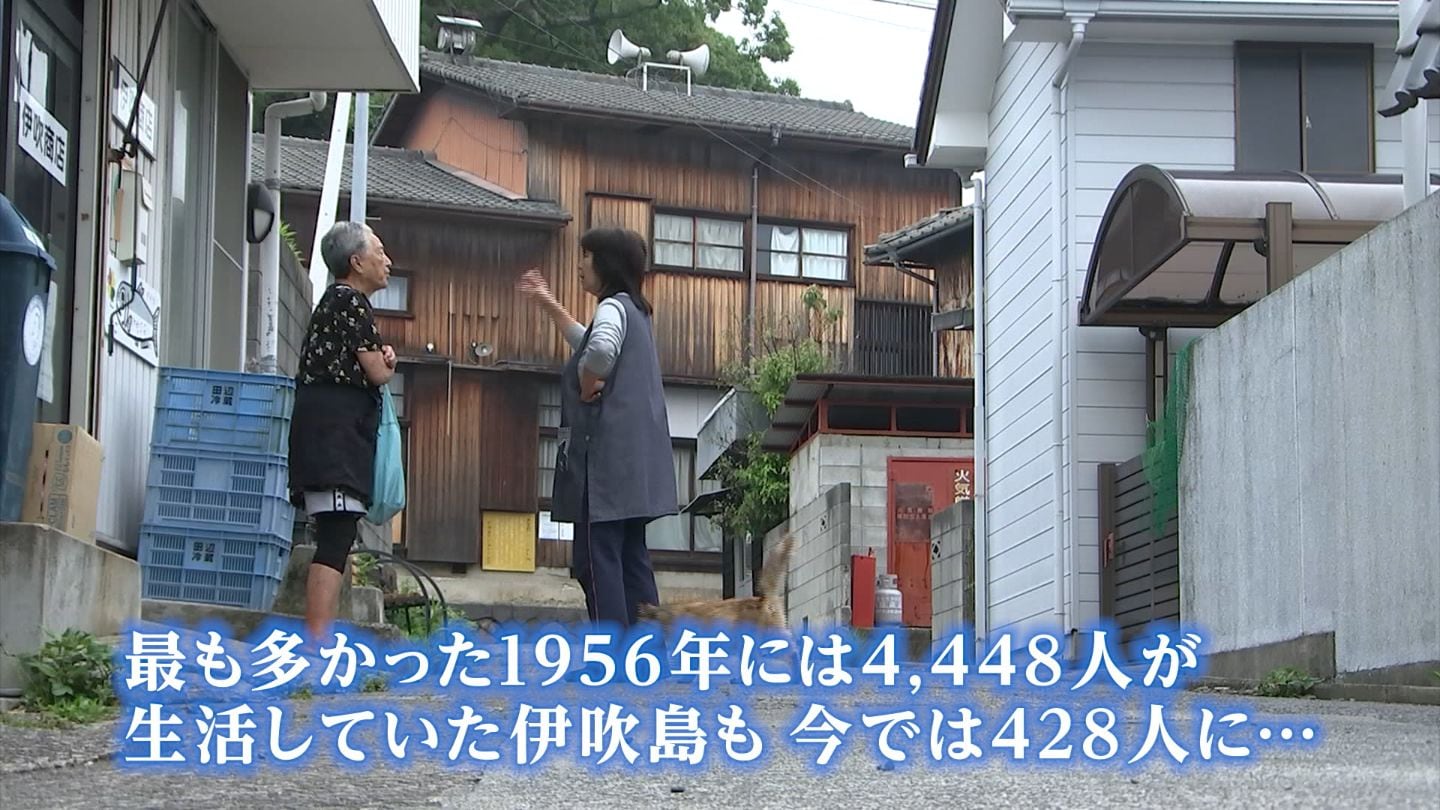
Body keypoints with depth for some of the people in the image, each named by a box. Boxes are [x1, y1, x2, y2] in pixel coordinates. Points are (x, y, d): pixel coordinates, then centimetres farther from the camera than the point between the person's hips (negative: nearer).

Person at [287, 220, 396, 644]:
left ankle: (320, 641, 12)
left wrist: (380, 356, 4)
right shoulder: (351, 301, -8)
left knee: (335, 541, 11)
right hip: (336, 430, -11)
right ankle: (317, 646, -24)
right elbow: (376, 372, -12)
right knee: (336, 541, -17)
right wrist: (386, 363, 12)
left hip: (330, 433, 11)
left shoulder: (336, 300, 23)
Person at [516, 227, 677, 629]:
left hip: (608, 457, -10)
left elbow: (600, 350, -33)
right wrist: (547, 302, 45)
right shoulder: (633, 310, 20)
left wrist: (588, 388, -15)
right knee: (631, 559, 9)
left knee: (597, 558, -9)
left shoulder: (613, 307, -9)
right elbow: (586, 343, 41)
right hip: (632, 462, 10)